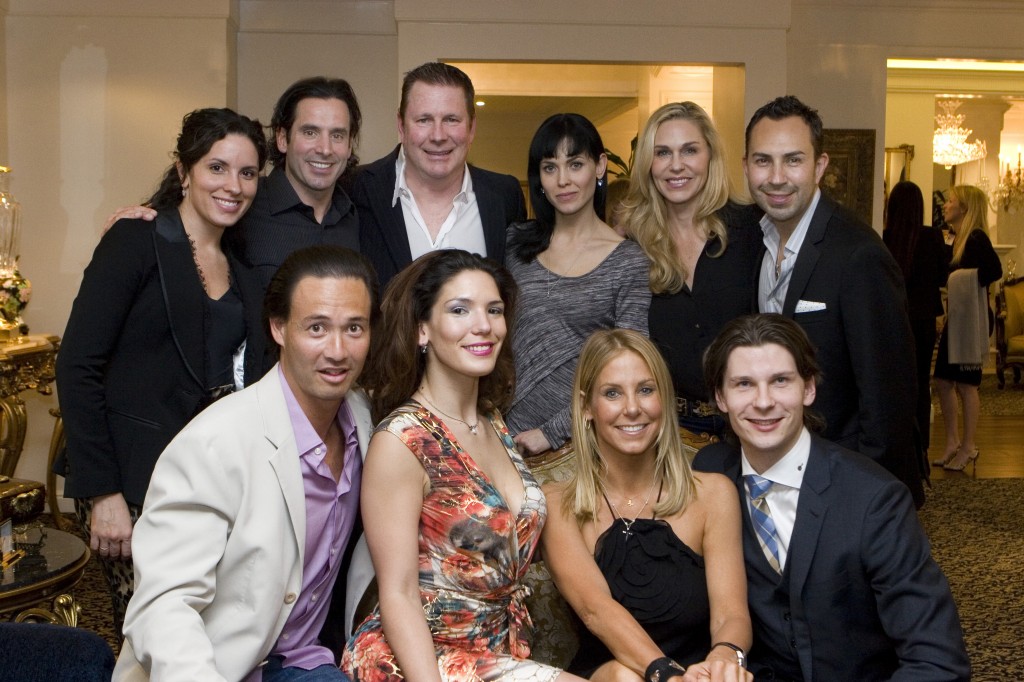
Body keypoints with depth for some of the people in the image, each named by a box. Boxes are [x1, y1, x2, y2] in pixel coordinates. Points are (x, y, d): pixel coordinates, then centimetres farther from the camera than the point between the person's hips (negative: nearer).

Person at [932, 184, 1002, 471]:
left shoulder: (976, 238, -14)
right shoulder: (958, 240, 11)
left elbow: (994, 270, -31)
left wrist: (967, 282, -21)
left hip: (973, 318, -8)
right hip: (956, 318, 8)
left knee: (966, 383, 1)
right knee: (943, 380, 10)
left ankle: (968, 447, 13)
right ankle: (952, 442, 22)